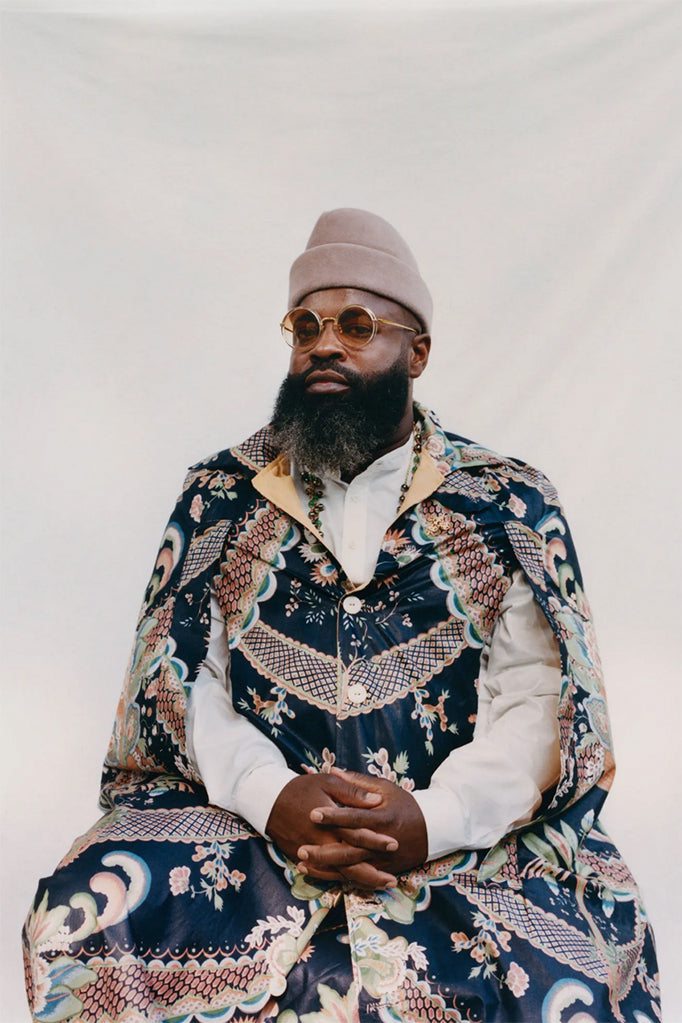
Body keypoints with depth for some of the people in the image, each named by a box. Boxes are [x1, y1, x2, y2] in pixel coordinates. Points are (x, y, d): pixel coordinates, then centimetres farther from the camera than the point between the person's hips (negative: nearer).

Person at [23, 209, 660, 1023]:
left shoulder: (508, 506, 6)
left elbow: (538, 698, -2)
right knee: (86, 917, -24)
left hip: (464, 831, -1)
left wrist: (433, 819, -19)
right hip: (254, 813, 2)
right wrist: (274, 796, -15)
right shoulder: (221, 496, 11)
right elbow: (183, 677, 4)